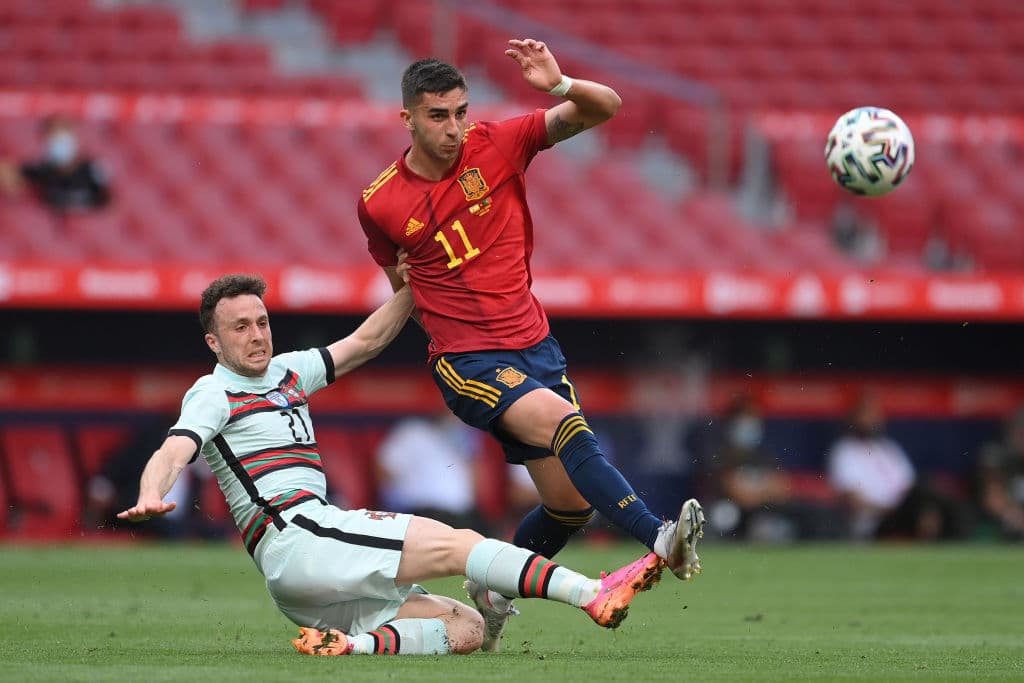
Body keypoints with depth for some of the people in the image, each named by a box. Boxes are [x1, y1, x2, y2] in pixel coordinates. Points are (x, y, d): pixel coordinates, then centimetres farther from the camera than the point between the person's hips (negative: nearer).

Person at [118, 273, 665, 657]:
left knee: (466, 629, -5)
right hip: (293, 535, -9)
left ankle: (346, 643, -26)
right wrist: (150, 498, -38)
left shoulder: (286, 372, 25)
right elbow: (173, 452, -16)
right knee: (456, 545, -17)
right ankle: (595, 596, -27)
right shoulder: (213, 394, 2)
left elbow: (365, 341, 33)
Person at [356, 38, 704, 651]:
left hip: (535, 345, 4)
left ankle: (492, 594, 28)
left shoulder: (497, 145, -2)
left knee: (572, 502, 4)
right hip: (468, 363, -4)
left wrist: (561, 85, -25)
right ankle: (660, 542, -43)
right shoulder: (381, 205, -2)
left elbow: (605, 108, -8)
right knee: (568, 425, -30)